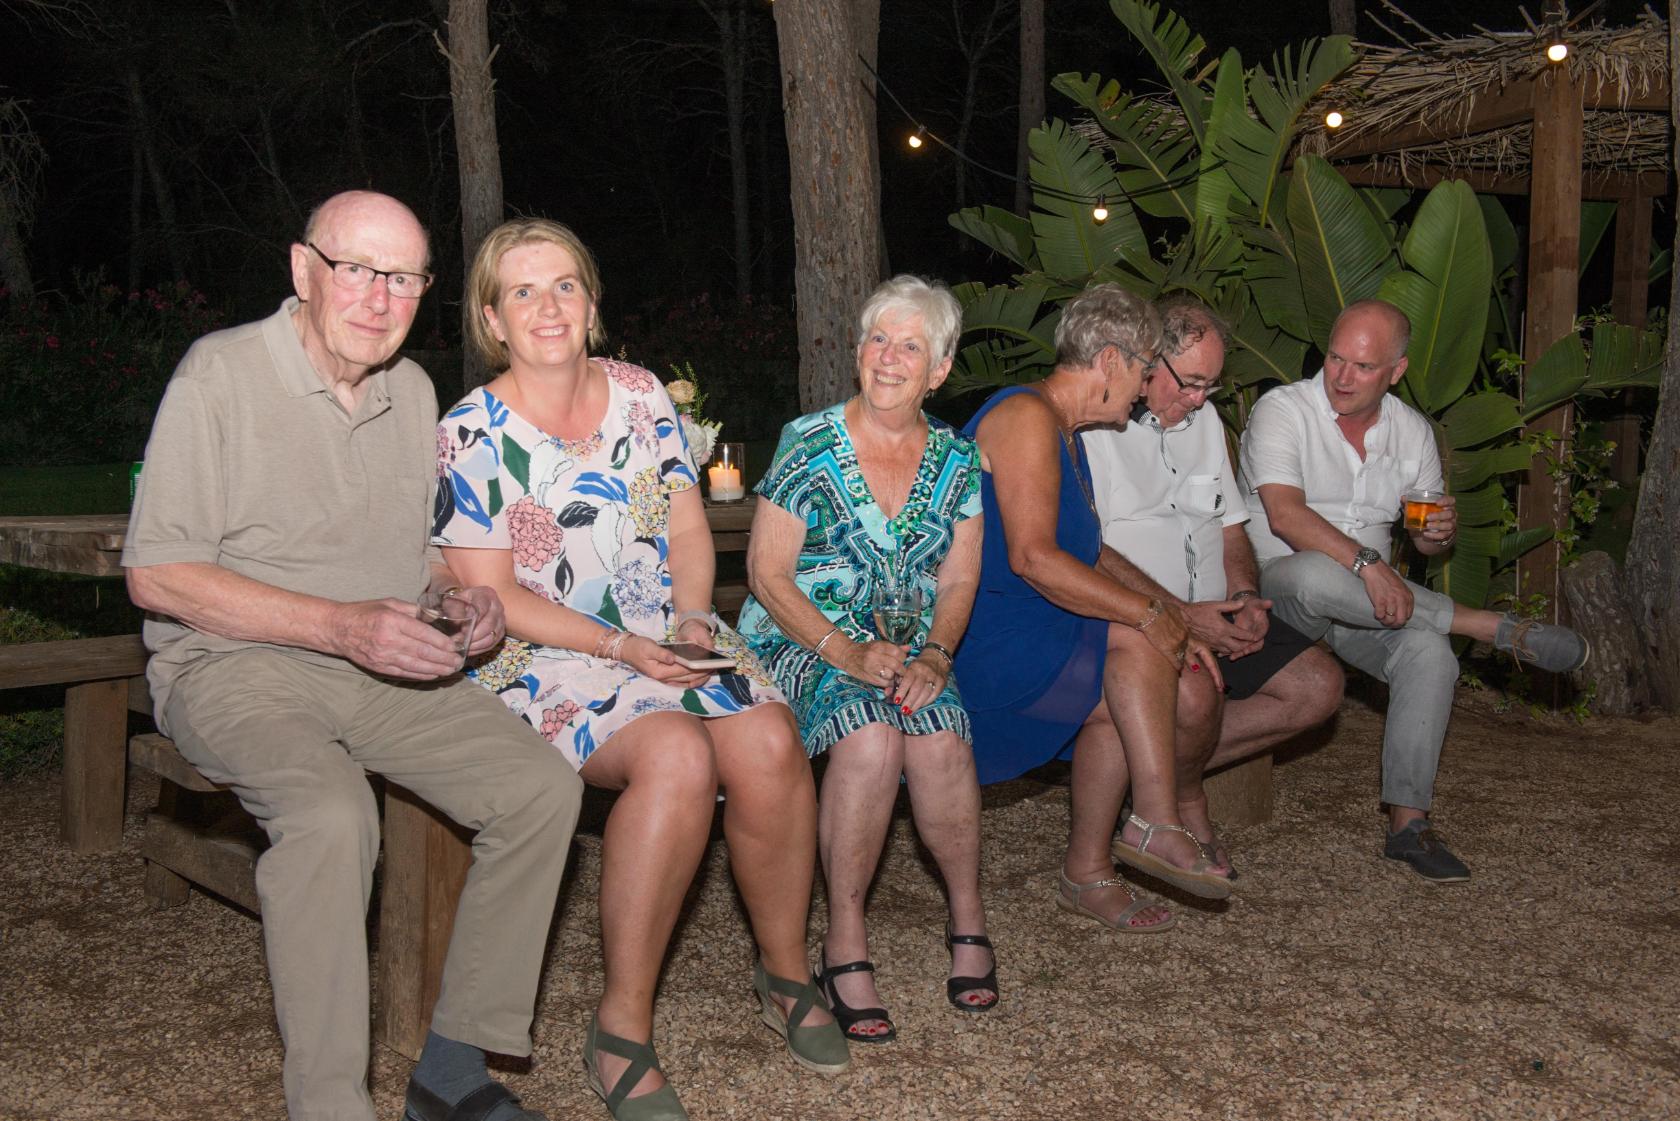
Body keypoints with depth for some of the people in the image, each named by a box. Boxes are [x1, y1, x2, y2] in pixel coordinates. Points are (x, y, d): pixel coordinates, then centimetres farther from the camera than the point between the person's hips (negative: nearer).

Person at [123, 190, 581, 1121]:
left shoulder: (411, 390, 12)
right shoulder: (222, 372, -8)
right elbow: (156, 575, -13)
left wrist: (464, 595, -1)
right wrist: (342, 625, -21)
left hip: (384, 670, 6)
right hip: (232, 663, -6)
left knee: (542, 789, -15)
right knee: (331, 813, -35)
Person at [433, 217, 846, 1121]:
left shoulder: (640, 395, 10)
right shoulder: (472, 435, -4)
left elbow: (688, 530, 12)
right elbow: (491, 596, -8)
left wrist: (691, 620, -7)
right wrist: (620, 648, -17)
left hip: (671, 634, 4)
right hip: (546, 662, -4)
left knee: (769, 742, -25)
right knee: (677, 756, -33)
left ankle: (784, 968, -1)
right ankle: (622, 1027, -19)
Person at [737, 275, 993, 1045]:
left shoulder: (956, 462, 7)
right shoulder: (809, 446, -5)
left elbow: (958, 582, 8)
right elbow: (767, 573, -7)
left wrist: (935, 654, -12)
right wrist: (845, 653, -18)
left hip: (910, 652, 3)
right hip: (802, 644, -3)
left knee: (939, 737, -28)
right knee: (869, 732, -33)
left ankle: (968, 917, -5)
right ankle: (845, 938, -20)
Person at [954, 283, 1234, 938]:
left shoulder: (1064, 433, 19)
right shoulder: (1026, 417, -15)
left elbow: (1094, 557, 16)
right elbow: (1033, 558, -25)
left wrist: (1176, 624, 5)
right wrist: (1151, 614, -20)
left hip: (1016, 631, 10)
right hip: (977, 632, -10)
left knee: (1115, 704, -6)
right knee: (1134, 641, -19)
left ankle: (1087, 875, 5)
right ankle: (1156, 822, -13)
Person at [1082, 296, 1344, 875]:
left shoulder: (1204, 419, 17)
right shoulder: (1089, 424, -9)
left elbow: (1231, 526, 21)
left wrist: (1245, 597, 0)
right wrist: (1181, 614, -21)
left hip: (1211, 616, 8)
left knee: (1319, 685, -7)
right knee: (1196, 691, -36)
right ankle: (1186, 802, -2)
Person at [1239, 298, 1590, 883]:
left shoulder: (1412, 430, 10)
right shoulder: (1281, 410, -8)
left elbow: (1425, 540, 17)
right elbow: (1284, 512, -24)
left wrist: (1440, 532, -9)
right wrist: (1367, 564, -35)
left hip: (1370, 599, 4)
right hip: (1276, 585, -4)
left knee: (1429, 654, -28)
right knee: (1314, 574, -40)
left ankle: (1408, 822, -19)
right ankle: (1499, 629, -27)